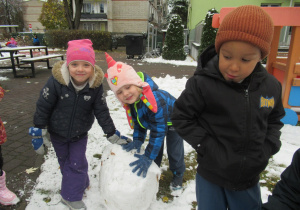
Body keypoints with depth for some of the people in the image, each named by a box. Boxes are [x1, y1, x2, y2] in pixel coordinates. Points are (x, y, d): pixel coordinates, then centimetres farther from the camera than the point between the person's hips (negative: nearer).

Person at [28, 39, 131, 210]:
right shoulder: (57, 81, -26)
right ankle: (80, 184, 44)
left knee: (77, 163, 5)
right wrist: (38, 134, -11)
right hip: (57, 132, 1)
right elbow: (43, 107, -15)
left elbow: (102, 112, -13)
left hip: (80, 133, 0)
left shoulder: (96, 84, -22)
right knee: (64, 161, 18)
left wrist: (113, 135, -11)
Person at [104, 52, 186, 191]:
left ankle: (178, 176, 31)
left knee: (174, 151, 5)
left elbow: (158, 130, -41)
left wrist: (148, 157, -37)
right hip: (152, 121, 6)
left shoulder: (155, 99, -46)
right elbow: (138, 122, -6)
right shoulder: (130, 101, -22)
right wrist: (137, 140, -20)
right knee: (156, 148, 13)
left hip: (173, 121, -5)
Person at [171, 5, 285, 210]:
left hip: (249, 176, 4)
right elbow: (181, 117, -14)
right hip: (211, 174, -3)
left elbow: (274, 120, 8)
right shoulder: (202, 84, -22)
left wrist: (266, 149, -6)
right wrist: (209, 148, -18)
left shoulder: (271, 86, -8)